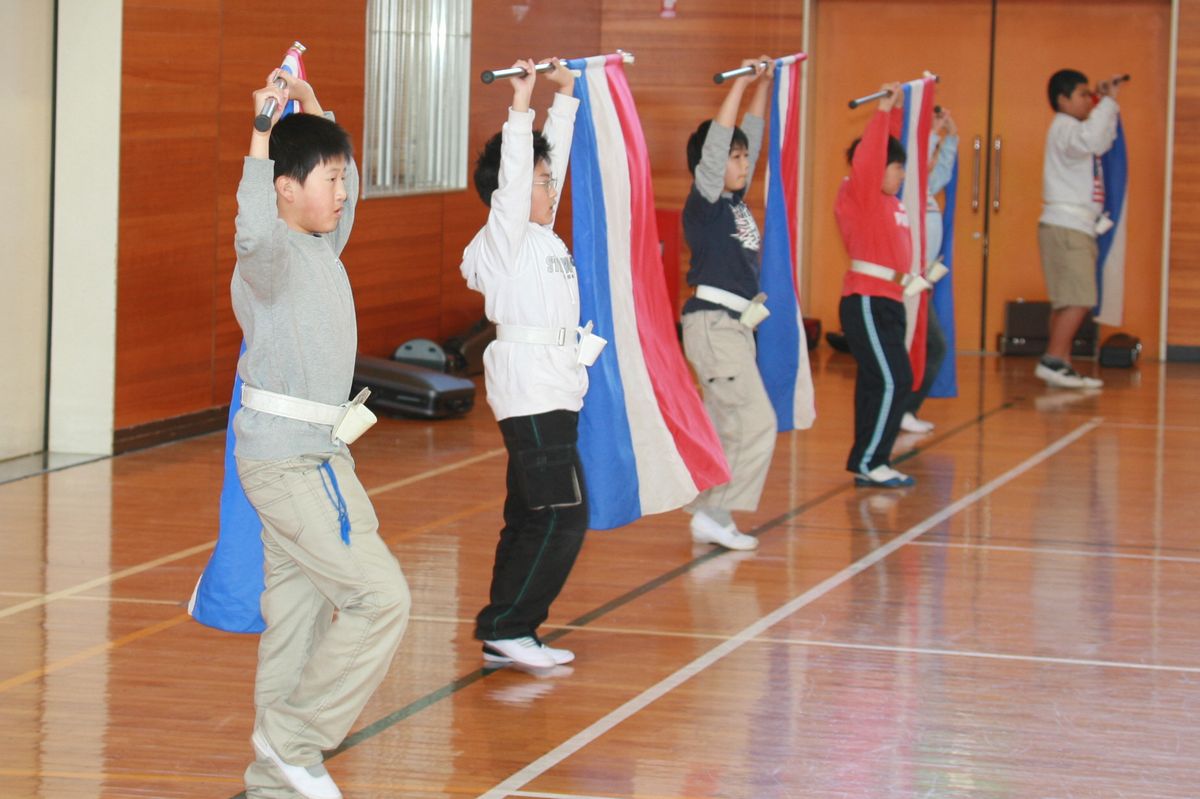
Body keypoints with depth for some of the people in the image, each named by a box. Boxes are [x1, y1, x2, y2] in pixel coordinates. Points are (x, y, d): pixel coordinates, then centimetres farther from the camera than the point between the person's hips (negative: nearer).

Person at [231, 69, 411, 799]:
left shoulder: (322, 247, 12)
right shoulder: (273, 252, -15)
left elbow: (342, 183, 33)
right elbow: (254, 231, -41)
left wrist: (311, 108, 24)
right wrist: (263, 136, -37)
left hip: (313, 453, 9)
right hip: (291, 458, -9)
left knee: (299, 615, 10)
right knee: (381, 597, -11)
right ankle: (296, 739, -2)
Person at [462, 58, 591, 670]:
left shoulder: (540, 232, 14)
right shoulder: (505, 235, -8)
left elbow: (557, 151, 21)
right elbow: (512, 171, -22)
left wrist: (565, 92, 21)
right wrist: (521, 104, -25)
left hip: (553, 388, 10)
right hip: (530, 388, -10)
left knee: (530, 518, 9)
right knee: (562, 516, -12)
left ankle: (507, 636, 12)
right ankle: (506, 629, -7)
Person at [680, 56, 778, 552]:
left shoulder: (736, 201, 12)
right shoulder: (704, 203, -10)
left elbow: (751, 133, 20)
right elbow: (717, 140, -19)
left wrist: (763, 85, 20)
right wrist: (741, 82, -17)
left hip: (737, 325, 9)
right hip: (712, 323, -9)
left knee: (724, 427, 10)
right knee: (756, 422, -12)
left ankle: (709, 515, 15)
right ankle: (715, 516, -9)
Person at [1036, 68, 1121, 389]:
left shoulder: (1071, 129, 21)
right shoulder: (1064, 128, -10)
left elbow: (1103, 143, 31)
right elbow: (1091, 140, -31)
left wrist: (1108, 104, 21)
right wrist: (1108, 102, -23)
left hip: (1078, 227, 11)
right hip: (1065, 226, -11)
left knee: (1069, 302, 7)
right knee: (1079, 300, -17)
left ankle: (1061, 366, 6)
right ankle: (1053, 360, -21)